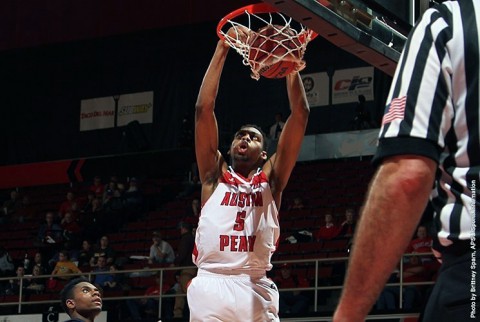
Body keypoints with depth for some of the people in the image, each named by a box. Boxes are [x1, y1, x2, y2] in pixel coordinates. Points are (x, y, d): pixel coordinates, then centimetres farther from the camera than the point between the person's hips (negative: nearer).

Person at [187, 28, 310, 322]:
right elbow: (204, 109, 8)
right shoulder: (215, 174, 17)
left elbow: (301, 114, 11)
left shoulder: (270, 178, 17)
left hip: (257, 290, 1)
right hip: (212, 286, 0)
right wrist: (222, 49, 5)